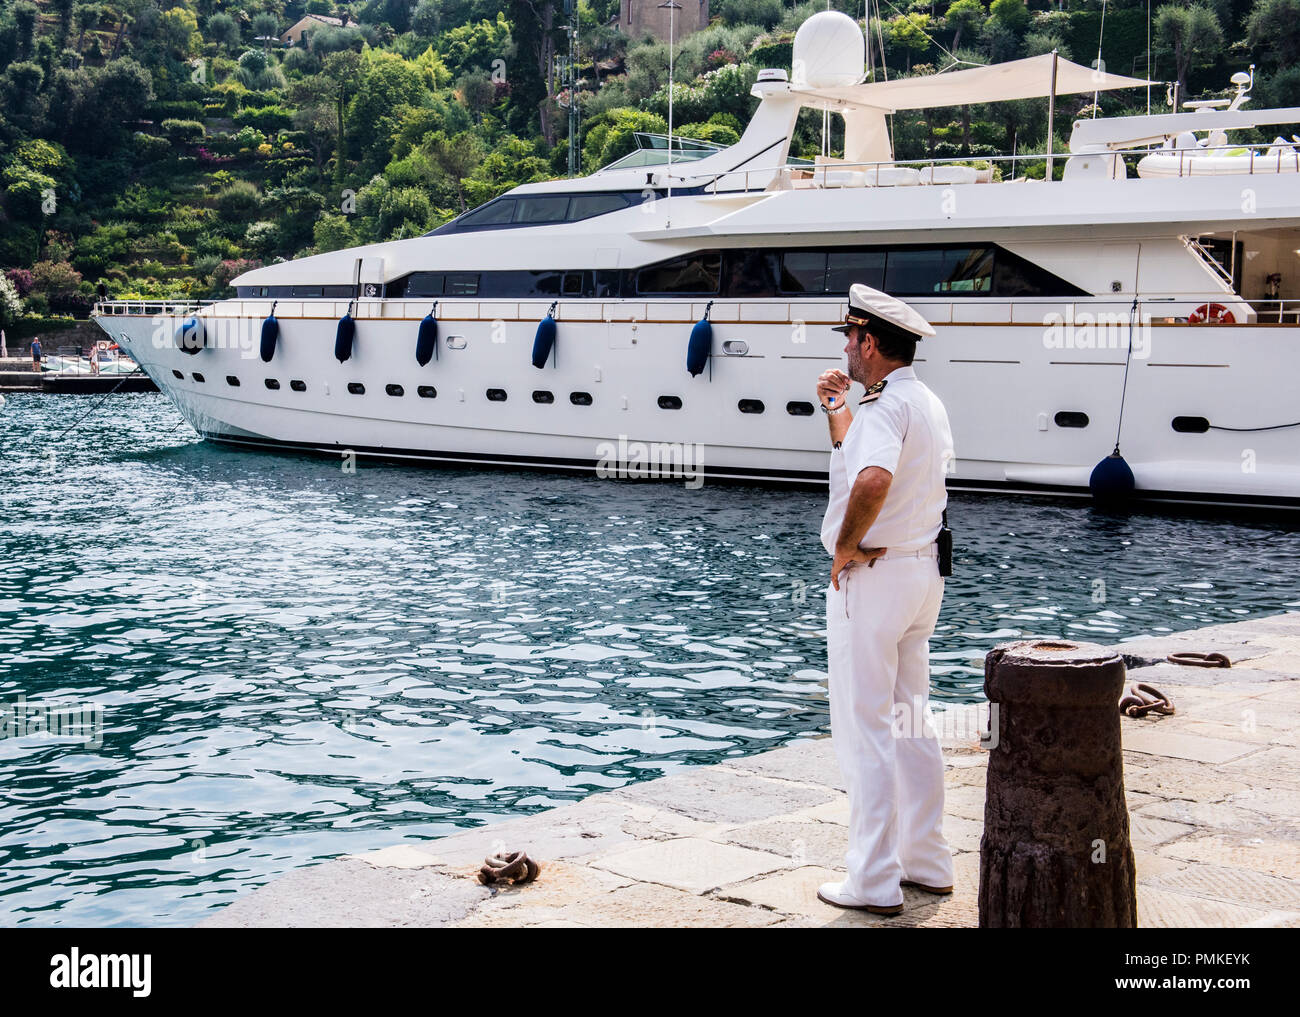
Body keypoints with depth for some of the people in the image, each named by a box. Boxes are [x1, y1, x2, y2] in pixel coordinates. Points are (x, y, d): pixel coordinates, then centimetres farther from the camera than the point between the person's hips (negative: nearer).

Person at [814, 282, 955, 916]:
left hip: (872, 578, -10)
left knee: (865, 732, -3)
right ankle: (927, 863, 24)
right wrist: (836, 409, 24)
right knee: (911, 726, 17)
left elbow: (873, 481, -37)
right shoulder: (929, 404, 13)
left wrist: (844, 549, -24)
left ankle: (874, 884, 1)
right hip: (923, 572, 10)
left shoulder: (884, 404, -18)